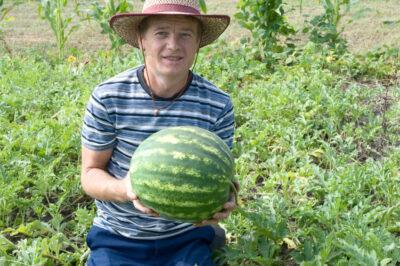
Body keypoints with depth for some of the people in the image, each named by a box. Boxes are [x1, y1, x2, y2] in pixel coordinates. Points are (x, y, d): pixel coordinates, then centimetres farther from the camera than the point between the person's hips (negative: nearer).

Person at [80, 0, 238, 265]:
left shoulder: (218, 104, -12)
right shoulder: (107, 97, -15)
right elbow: (90, 173, -7)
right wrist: (124, 190, -29)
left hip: (185, 238, 1)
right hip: (118, 238, 0)